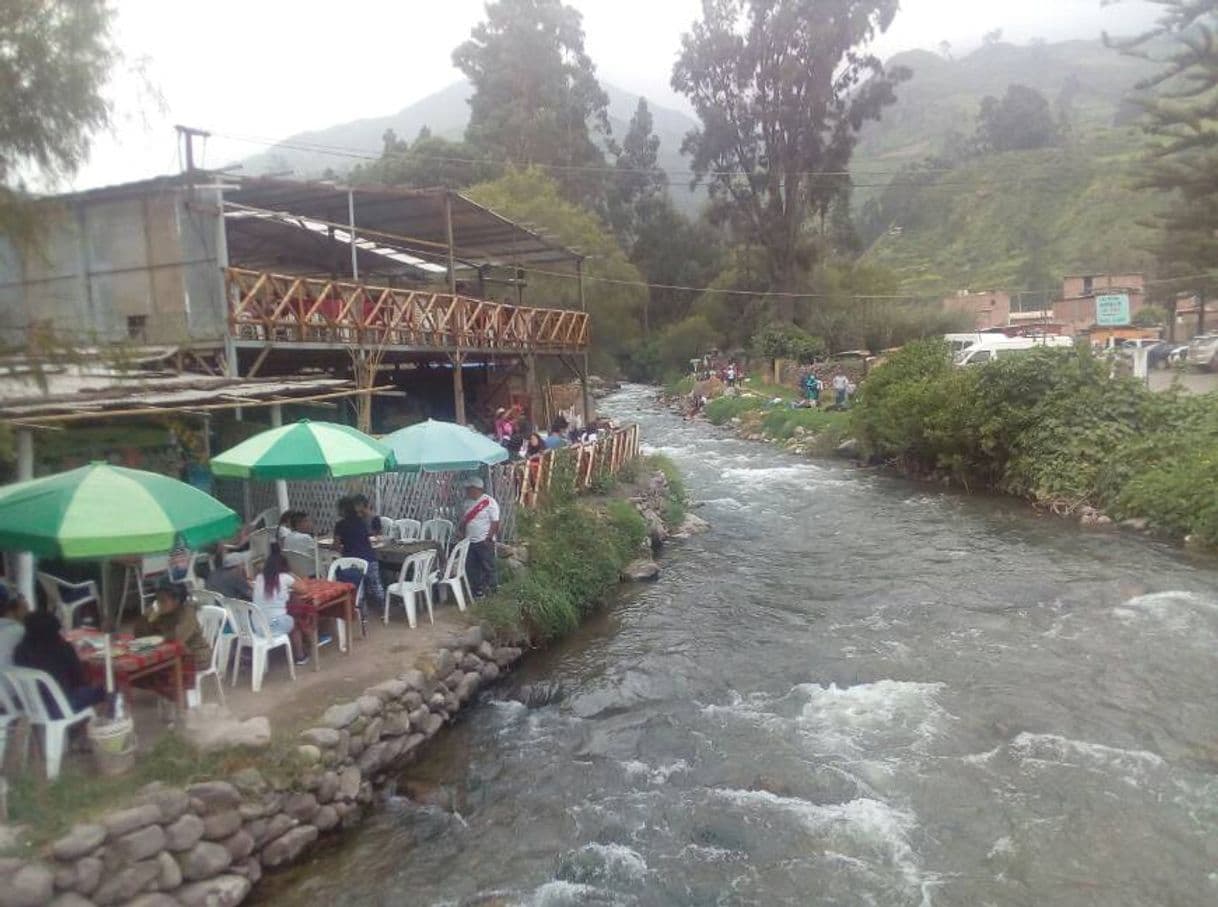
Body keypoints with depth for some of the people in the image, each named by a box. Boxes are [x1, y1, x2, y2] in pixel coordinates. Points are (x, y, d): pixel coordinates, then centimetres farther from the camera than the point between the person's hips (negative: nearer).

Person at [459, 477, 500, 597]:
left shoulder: (489, 502, -11)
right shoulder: (468, 502, 11)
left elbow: (495, 522, -14)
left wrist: (489, 538, -18)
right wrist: (460, 530, 5)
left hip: (484, 541, -7)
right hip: (470, 541, 7)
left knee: (488, 566, 0)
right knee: (471, 567, 10)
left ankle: (490, 589, 10)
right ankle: (475, 589, 20)